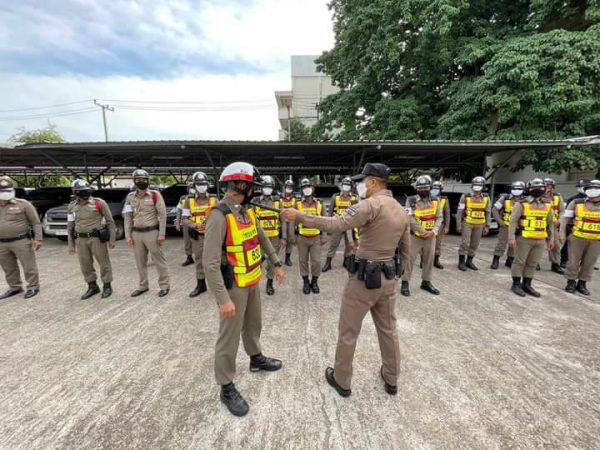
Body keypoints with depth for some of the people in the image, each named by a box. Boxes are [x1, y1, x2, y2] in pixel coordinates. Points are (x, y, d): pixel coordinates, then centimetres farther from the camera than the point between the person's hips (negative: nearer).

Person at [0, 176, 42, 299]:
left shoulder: (23, 204, -5)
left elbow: (36, 222, -5)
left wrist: (38, 238, -12)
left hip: (21, 241, -5)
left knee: (29, 266, 0)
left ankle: (33, 287, 11)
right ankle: (15, 288, 29)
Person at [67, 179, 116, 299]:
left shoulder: (99, 203, -6)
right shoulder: (72, 206, 6)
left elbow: (110, 221, -3)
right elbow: (70, 227, 12)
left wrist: (112, 239, -5)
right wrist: (71, 244, 10)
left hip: (97, 238, -4)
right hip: (80, 240, 4)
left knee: (104, 263, 3)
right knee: (85, 265, 11)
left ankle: (107, 286, 17)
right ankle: (92, 287, 26)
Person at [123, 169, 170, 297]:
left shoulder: (155, 195, -5)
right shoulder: (130, 197, 8)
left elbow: (162, 214, -7)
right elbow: (128, 217, 10)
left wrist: (161, 233, -11)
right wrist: (128, 235, 4)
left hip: (152, 233, -5)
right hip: (136, 233, 5)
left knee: (159, 260, 2)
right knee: (140, 261, 14)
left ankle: (164, 285, 12)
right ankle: (143, 286, 28)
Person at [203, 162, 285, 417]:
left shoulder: (247, 210, 3)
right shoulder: (219, 216, -23)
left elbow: (262, 238, 16)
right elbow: (210, 262, -25)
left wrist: (276, 263, 18)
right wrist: (223, 298, -27)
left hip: (253, 281, 8)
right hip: (234, 285, -8)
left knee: (253, 324, 26)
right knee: (229, 336, 7)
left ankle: (256, 359, 49)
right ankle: (227, 388, 26)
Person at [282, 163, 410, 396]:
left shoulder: (372, 205, -18)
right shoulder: (401, 211, 8)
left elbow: (336, 224, -29)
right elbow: (406, 252, 13)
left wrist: (299, 216, -25)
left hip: (364, 278, -8)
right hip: (388, 278, 8)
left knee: (348, 332, 10)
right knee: (388, 329, 22)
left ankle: (341, 380, 28)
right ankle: (391, 379, 39)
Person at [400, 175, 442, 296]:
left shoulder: (436, 201, 4)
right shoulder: (412, 201, -9)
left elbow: (439, 217, 3)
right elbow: (410, 219, -15)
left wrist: (433, 231, -12)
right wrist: (423, 231, -17)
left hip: (431, 236, 4)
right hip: (415, 236, -4)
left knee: (429, 260, 13)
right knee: (409, 259, -1)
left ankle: (426, 282, 29)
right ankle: (405, 283, 10)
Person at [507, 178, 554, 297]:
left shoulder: (548, 206, 11)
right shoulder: (521, 204, -6)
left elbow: (550, 223, 18)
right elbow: (513, 221, -10)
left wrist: (551, 239, 14)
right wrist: (511, 237, -16)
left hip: (540, 240, 5)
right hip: (524, 238, -5)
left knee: (532, 263, 11)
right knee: (519, 262, 1)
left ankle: (527, 285, 20)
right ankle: (516, 284, 9)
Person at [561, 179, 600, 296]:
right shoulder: (576, 203, 0)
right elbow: (566, 218, 2)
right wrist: (562, 233, -4)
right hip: (577, 237, -1)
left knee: (589, 263, 9)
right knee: (573, 261, 5)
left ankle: (582, 283, 22)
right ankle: (571, 282, 18)